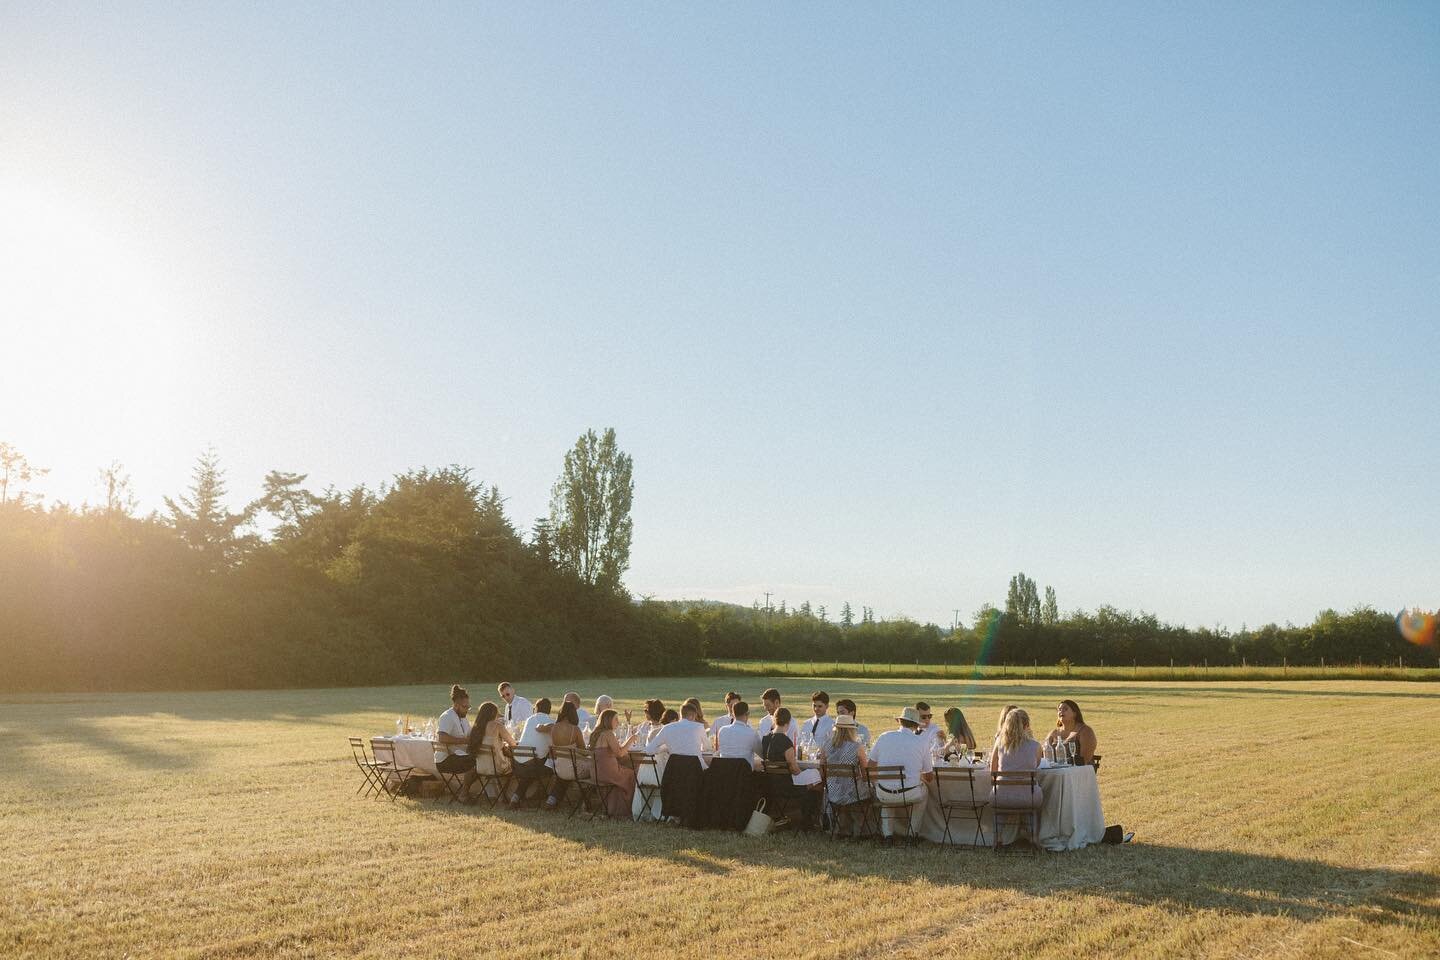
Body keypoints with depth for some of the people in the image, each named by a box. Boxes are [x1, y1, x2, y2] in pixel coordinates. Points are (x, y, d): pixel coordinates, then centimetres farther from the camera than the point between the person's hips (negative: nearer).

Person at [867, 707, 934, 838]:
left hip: (885, 795, 1)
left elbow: (871, 766, 9)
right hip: (910, 794, -1)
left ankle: (887, 834, 31)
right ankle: (913, 834, 33)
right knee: (923, 790, 32)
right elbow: (929, 777, 5)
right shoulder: (922, 742, -2)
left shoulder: (884, 737, 1)